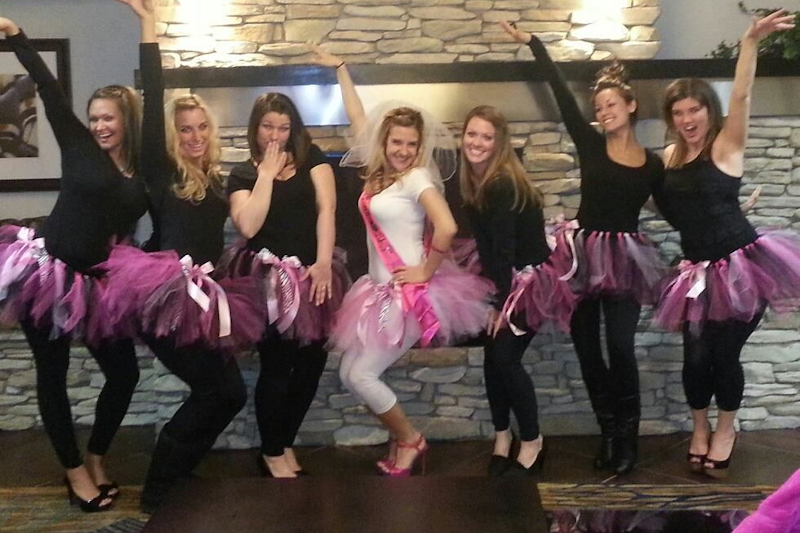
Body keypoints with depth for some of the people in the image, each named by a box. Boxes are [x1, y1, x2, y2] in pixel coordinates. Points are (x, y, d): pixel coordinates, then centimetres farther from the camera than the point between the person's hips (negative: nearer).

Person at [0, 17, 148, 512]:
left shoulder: (143, 173, 6)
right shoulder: (78, 145, -3)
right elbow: (50, 90, -7)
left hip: (96, 282, 4)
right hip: (48, 273, -4)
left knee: (124, 371, 5)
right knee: (53, 372, 4)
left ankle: (96, 458, 25)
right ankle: (74, 469, 18)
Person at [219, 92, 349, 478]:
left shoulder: (311, 158, 7)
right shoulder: (243, 175, 4)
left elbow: (326, 208, -4)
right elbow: (248, 226, -13)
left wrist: (323, 263, -14)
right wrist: (266, 174, -8)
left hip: (311, 274, 2)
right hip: (268, 278, -2)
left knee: (311, 362, 5)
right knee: (277, 366, -1)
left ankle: (284, 444, 24)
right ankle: (272, 454, 17)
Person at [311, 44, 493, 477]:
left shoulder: (416, 178, -12)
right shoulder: (379, 171, 8)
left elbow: (447, 229, -27)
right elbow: (357, 117, 18)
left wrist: (427, 272, -16)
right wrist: (340, 68, 23)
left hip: (408, 294, -8)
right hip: (381, 290, 8)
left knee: (360, 375, -7)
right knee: (350, 373, 6)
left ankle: (409, 438, 13)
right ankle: (401, 440, 20)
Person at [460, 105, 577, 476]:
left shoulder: (502, 184, -23)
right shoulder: (475, 182, 2)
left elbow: (505, 247, -23)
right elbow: (487, 243, 4)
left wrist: (501, 302, -19)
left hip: (529, 280, -8)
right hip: (503, 280, 8)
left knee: (505, 357, -10)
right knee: (492, 357, 5)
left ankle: (532, 443, 6)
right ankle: (502, 439, 18)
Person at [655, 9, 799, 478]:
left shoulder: (726, 146, -6)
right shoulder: (671, 156, 9)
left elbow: (742, 97, -22)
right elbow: (668, 207, 20)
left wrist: (751, 42, -33)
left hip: (743, 266, -4)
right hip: (701, 273, 4)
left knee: (724, 354, 1)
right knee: (696, 356, 2)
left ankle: (726, 429, 28)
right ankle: (700, 427, 31)